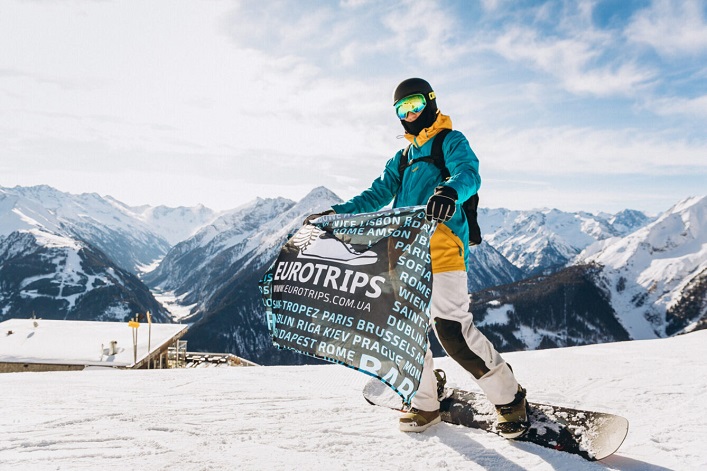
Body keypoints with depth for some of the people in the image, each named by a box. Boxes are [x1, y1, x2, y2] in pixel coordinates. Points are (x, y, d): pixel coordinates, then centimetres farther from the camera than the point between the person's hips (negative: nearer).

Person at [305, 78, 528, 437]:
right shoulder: (402, 159, 26)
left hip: (443, 250, -7)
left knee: (452, 329, -15)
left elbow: (468, 174, -15)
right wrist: (336, 214, 12)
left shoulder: (451, 142, 5)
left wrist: (449, 192, -39)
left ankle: (509, 397, 3)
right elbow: (378, 196, 24)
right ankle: (425, 404, 20)